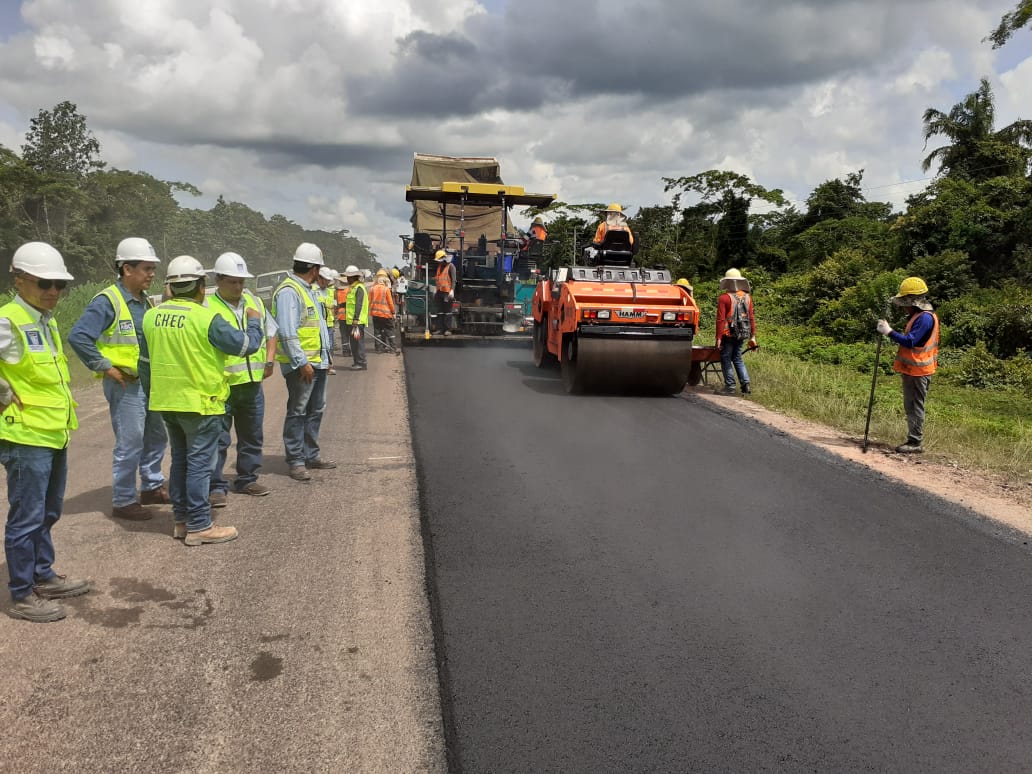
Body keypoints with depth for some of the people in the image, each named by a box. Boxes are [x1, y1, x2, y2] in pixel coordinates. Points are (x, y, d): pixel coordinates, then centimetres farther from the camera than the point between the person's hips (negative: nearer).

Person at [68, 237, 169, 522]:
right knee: (130, 444, -3)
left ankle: (152, 487, 33)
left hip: (150, 382, 9)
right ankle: (123, 501, 9)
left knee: (156, 438, 18)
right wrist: (105, 367, -19)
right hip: (125, 384, -8)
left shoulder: (145, 301, 11)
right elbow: (77, 337, -23)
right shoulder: (107, 301, -15)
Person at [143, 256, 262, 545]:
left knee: (180, 460, 18)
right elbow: (247, 345, -11)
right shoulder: (206, 318, -17)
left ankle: (182, 520, 26)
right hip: (200, 402, -7)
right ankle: (199, 526, 6)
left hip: (165, 400, 7)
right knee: (200, 463, 1)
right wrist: (254, 322, 8)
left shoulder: (151, 316, 2)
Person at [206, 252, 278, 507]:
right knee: (218, 439, 0)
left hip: (253, 383, 6)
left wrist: (270, 360, 8)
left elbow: (270, 332, 21)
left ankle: (247, 480, 29)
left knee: (252, 436, 15)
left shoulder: (254, 302, 10)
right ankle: (216, 486, 11)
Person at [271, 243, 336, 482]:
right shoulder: (289, 291, -15)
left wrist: (325, 357, 20)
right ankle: (296, 461, 5)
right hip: (301, 364, -10)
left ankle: (311, 455, 26)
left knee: (315, 410, 16)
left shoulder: (308, 289, 18)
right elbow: (287, 332, -22)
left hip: (317, 362, 10)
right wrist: (302, 362, -24)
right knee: (297, 412, -2)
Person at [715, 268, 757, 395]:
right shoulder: (747, 297, 9)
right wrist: (752, 336, 13)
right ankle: (745, 384, 6)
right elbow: (752, 317, 9)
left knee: (726, 359, 6)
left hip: (729, 334, -6)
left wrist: (718, 337, -11)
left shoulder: (724, 298, -10)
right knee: (737, 358, 17)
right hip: (743, 334, 6)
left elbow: (720, 319, -13)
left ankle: (730, 386, 4)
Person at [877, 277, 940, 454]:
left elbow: (910, 342, -26)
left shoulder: (925, 318, -18)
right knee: (910, 406, 15)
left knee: (915, 407, -5)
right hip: (911, 370, 10)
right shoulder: (917, 316, 15)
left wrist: (889, 332, -26)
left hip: (918, 372, -10)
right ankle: (913, 439, 23)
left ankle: (916, 443, 1)